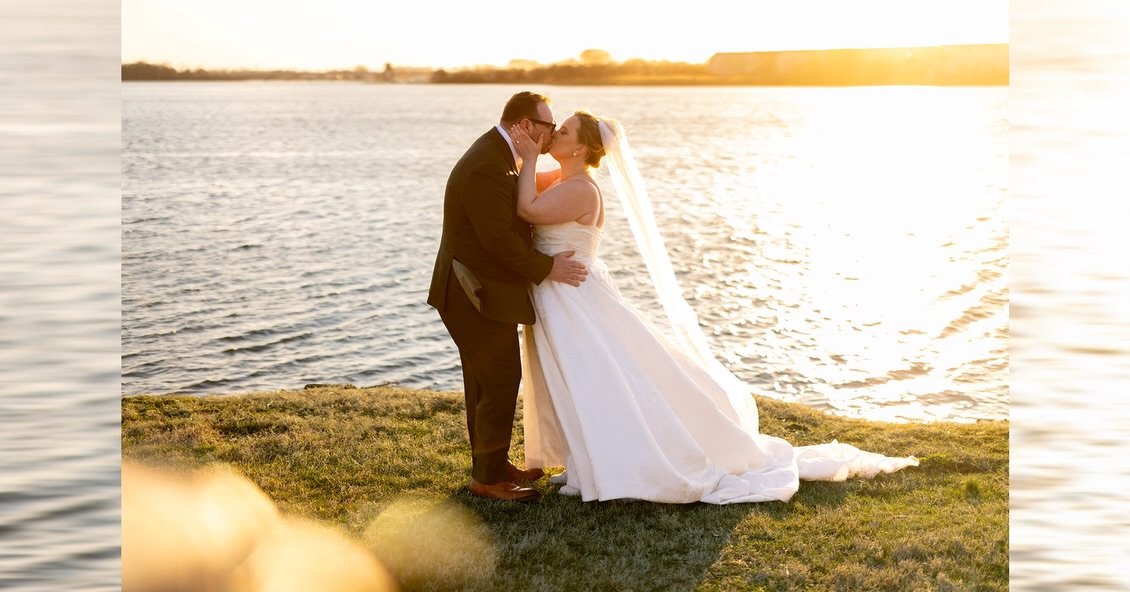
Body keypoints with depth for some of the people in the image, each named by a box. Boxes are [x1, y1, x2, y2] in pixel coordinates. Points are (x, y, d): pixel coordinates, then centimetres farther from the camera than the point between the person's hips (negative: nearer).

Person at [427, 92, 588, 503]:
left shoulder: (498, 155, 11)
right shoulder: (488, 168, -23)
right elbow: (499, 239, -25)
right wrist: (547, 269, -16)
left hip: (483, 291, 11)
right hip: (477, 296, -11)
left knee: (488, 383, 18)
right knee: (501, 382, -3)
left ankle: (493, 464, 30)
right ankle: (488, 478, 8)